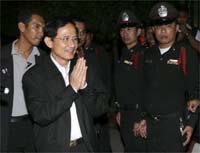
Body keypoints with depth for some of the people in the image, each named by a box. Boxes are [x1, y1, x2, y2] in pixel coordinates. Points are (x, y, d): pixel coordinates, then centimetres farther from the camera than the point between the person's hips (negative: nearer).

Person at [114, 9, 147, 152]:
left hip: (139, 114, -7)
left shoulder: (144, 55, -14)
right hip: (125, 114, 8)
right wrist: (119, 111, 14)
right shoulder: (122, 55, 11)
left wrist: (142, 119, -20)